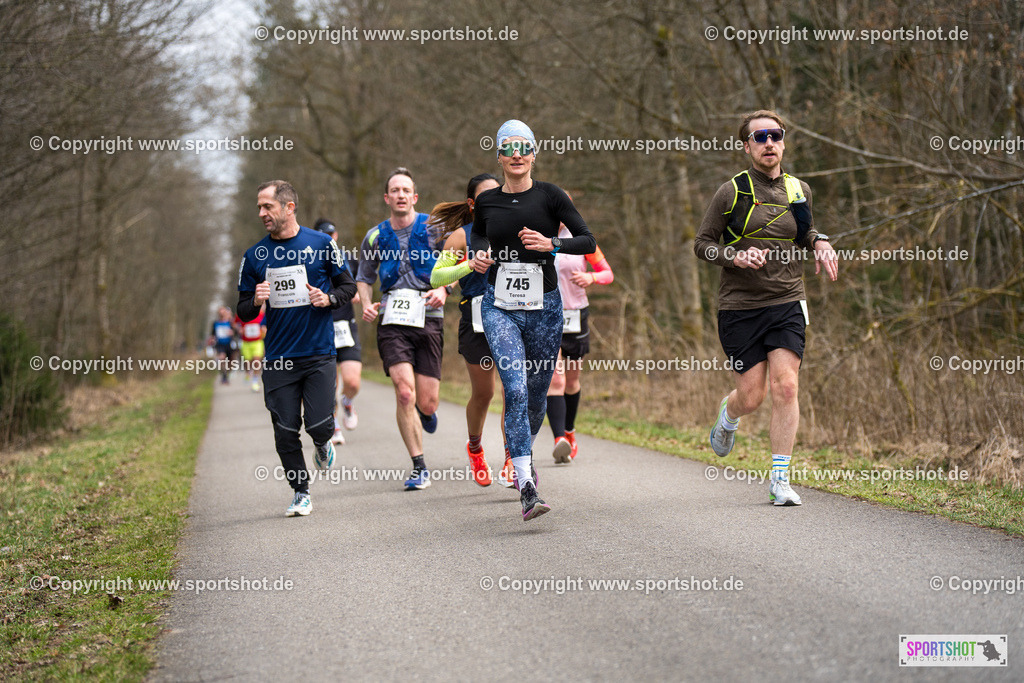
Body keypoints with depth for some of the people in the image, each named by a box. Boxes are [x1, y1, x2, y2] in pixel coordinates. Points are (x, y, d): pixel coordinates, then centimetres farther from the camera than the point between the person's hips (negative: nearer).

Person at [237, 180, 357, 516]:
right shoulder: (254, 256, 4)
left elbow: (348, 286, 10)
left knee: (319, 424, -10)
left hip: (319, 353, -1)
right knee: (285, 432, -1)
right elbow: (244, 312, 8)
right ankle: (301, 494, 16)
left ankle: (322, 445, 27)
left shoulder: (322, 244, 0)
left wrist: (328, 299, -11)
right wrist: (256, 301, -15)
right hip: (278, 358, 2)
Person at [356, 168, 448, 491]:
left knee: (427, 403, -1)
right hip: (392, 321, 1)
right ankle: (419, 467, -7)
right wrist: (367, 305, 2)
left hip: (428, 317, 0)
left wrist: (443, 289, -10)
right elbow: (364, 277, 21)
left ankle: (424, 412, 41)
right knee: (405, 392, -17)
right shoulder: (375, 237, 7)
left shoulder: (434, 228, 1)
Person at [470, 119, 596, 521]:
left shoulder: (549, 195, -2)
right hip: (500, 305, 0)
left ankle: (524, 454, 43)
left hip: (543, 306, 0)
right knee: (516, 388, -18)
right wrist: (478, 255, 5)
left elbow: (588, 241, -3)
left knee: (537, 394, 11)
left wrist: (551, 243, -19)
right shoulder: (487, 201, 5)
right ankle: (526, 488, -22)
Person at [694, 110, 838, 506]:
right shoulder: (731, 193, -2)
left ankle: (780, 481, -5)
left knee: (786, 388, -12)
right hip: (740, 306, -2)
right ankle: (728, 415, 38)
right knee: (751, 397, -1)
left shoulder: (798, 190, 9)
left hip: (787, 303, 2)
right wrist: (735, 256, -17)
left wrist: (820, 243, 6)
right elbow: (702, 244, 1)